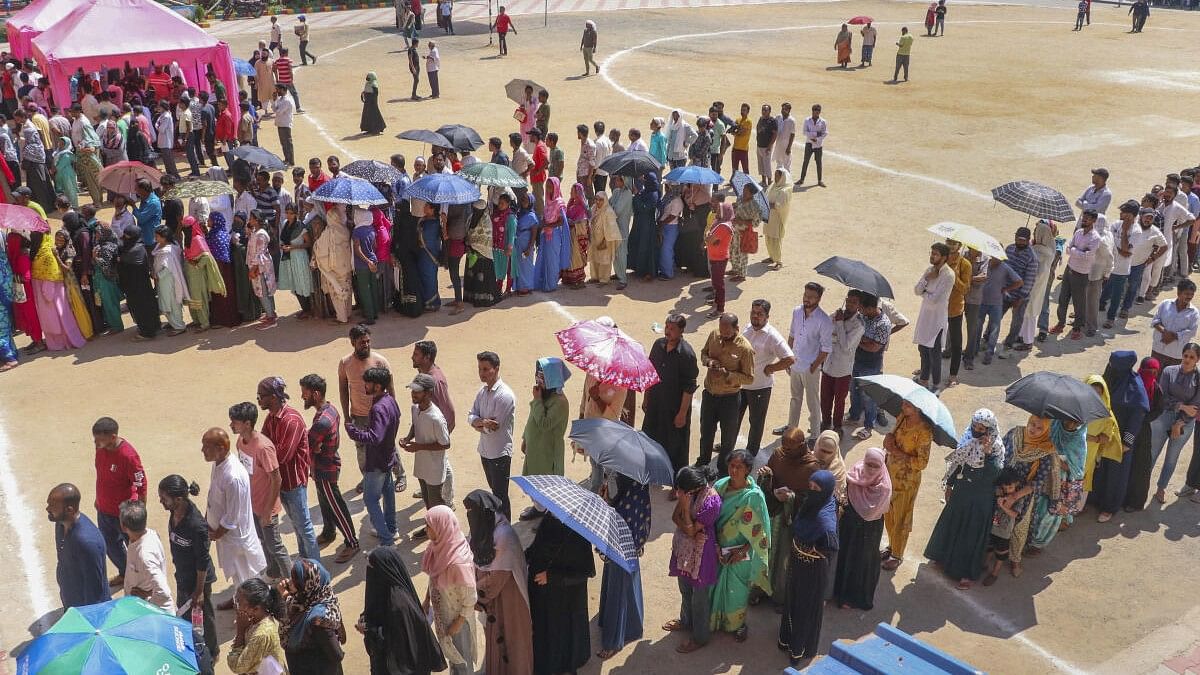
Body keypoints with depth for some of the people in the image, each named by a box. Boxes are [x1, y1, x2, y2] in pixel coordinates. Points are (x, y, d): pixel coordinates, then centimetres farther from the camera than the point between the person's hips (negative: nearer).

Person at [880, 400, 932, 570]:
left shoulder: (924, 431, -26)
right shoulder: (902, 417, -6)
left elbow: (922, 463, -22)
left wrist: (898, 453, -23)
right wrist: (889, 438, -11)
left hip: (907, 480, -7)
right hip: (891, 473, 7)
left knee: (901, 518, 12)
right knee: (888, 513, 22)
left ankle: (897, 555, 32)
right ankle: (892, 546, 43)